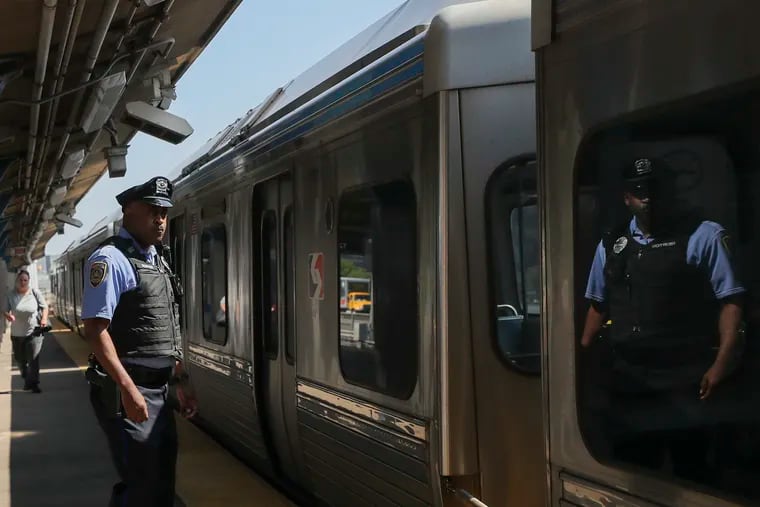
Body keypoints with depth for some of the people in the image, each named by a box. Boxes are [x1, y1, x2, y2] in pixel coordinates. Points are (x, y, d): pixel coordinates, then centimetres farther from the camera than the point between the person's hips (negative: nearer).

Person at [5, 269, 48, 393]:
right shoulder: (11, 295, -4)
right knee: (20, 359, 16)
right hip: (17, 333, 3)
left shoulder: (35, 293, -5)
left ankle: (34, 383, 1)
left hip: (34, 331, -3)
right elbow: (5, 310, 0)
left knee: (33, 358, -10)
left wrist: (44, 319, -14)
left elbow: (44, 307, 3)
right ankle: (27, 378, 38)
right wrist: (8, 315, -23)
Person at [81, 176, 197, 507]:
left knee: (162, 479, 14)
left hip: (157, 389, 9)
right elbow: (95, 329, -19)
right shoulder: (110, 259, -12)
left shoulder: (158, 261, 15)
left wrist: (180, 381, 19)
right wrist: (128, 388, -24)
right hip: (125, 390, -9)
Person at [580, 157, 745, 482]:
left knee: (689, 471, 5)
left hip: (685, 379, -4)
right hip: (627, 379, 5)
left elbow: (730, 300, -10)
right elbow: (599, 305, 19)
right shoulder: (611, 245, 11)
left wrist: (722, 363, -20)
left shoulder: (703, 236, -5)